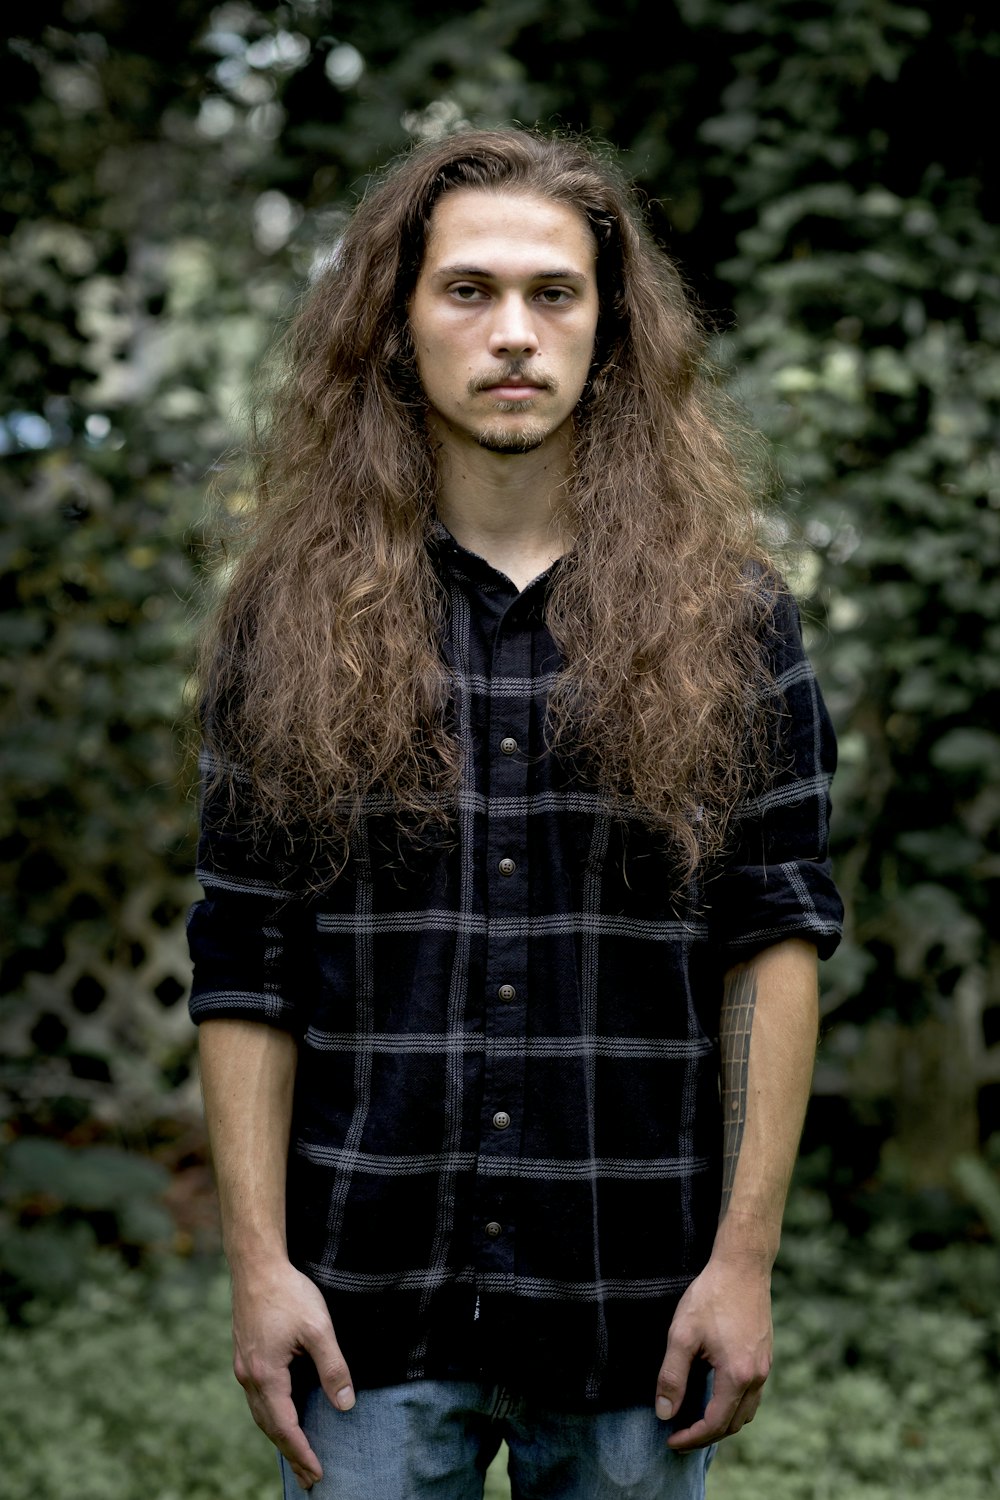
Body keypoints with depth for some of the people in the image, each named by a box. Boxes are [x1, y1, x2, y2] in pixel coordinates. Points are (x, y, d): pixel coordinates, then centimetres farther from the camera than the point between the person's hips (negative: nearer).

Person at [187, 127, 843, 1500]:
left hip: (640, 1305, 0)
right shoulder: (293, 617, 1)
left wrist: (746, 1257, -6)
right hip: (368, 1306, 0)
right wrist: (257, 1259, -5)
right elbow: (244, 968, 0)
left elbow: (777, 944, -1)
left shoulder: (730, 623, 1)